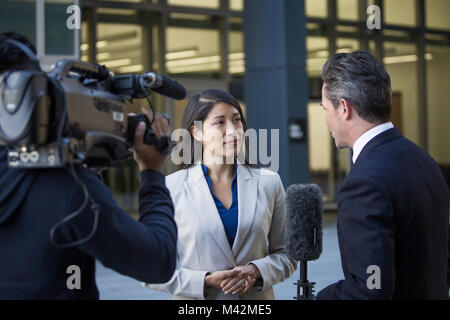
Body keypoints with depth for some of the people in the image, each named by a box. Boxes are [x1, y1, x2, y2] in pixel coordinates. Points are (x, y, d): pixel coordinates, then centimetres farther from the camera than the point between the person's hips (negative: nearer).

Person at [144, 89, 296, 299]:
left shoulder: (269, 182, 0)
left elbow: (286, 253, 5)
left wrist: (256, 271, -13)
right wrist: (206, 280, -17)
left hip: (257, 296, 2)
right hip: (195, 303, -2)